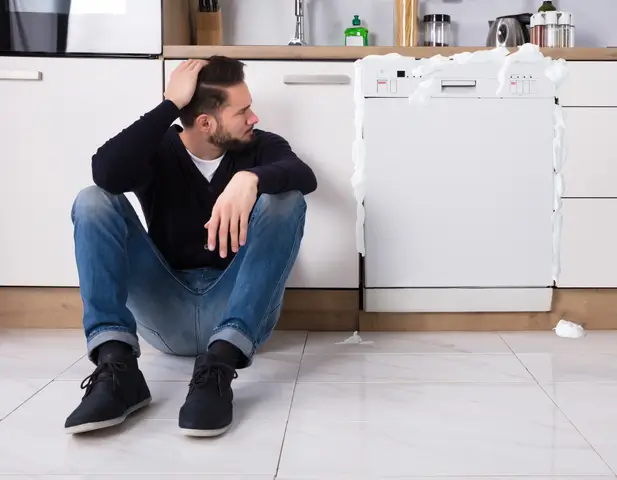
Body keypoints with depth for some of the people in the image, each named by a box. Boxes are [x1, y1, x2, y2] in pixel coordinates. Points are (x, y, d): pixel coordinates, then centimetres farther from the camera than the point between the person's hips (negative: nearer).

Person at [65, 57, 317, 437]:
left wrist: (250, 178, -42)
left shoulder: (261, 146, 2)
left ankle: (220, 363, -37)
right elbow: (106, 173, -22)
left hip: (238, 309, 0)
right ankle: (116, 366, -32)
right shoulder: (159, 149, 1)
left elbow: (306, 177, -21)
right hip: (167, 313, 1)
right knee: (94, 200, -13)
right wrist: (170, 105, -19)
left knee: (285, 201, -22)